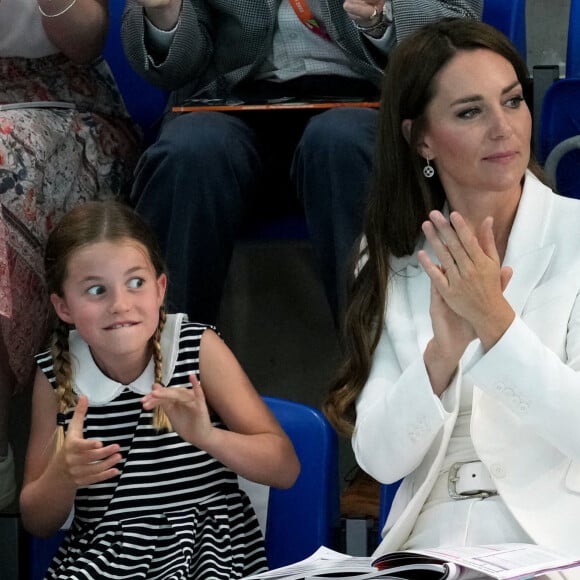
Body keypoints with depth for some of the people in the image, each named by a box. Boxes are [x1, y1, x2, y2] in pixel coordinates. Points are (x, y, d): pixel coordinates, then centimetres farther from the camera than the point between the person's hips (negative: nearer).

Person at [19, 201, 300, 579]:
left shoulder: (200, 349, -3)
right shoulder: (56, 375, 2)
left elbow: (286, 469, -6)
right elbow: (38, 524, 8)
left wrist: (206, 436, -24)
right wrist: (63, 474, -15)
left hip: (209, 549, -1)